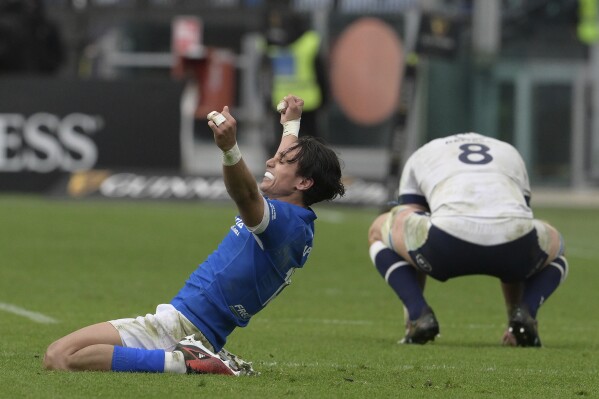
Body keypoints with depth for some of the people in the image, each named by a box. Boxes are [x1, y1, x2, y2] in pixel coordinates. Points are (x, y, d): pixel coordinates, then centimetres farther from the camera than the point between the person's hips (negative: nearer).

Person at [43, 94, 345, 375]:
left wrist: (229, 149, -57)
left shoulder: (288, 222, -16)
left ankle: (184, 362, -20)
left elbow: (247, 195, -40)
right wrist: (291, 125, 56)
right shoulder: (292, 222, 15)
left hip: (181, 324, -10)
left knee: (58, 358, -24)